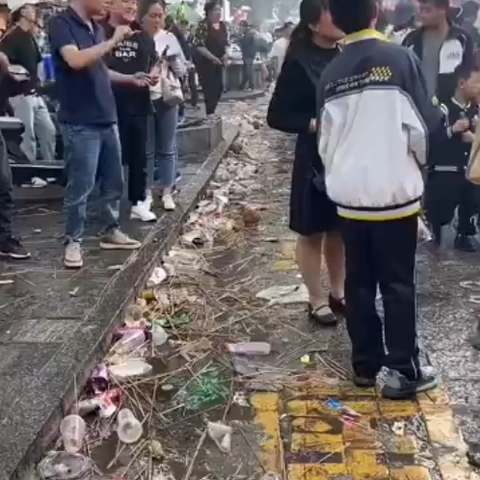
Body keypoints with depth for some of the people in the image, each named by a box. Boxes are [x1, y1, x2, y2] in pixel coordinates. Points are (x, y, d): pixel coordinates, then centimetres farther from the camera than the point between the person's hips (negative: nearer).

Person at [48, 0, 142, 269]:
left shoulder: (96, 28, 12)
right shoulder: (61, 24, -9)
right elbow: (76, 60, -27)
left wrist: (130, 78, 10)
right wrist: (114, 40, -19)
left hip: (107, 118, 8)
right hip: (80, 123, -8)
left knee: (114, 181, 14)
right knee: (80, 186, -2)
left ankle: (111, 231, 28)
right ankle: (73, 241, 12)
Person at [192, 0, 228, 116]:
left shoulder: (222, 25, 10)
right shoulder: (203, 25, -13)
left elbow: (225, 43, 19)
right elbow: (199, 46, -18)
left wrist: (225, 55, 0)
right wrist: (213, 58, -21)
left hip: (218, 63, 7)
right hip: (206, 63, -7)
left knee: (219, 88, 8)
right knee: (209, 89, -7)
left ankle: (211, 112, 22)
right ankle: (209, 114, 4)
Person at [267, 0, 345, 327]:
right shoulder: (299, 61, -11)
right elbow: (277, 116, -10)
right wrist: (314, 124, -22)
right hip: (315, 159, -5)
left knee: (340, 229, 16)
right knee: (312, 232, 9)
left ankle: (337, 292, 32)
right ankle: (317, 300, 23)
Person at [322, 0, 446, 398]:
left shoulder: (331, 74, 3)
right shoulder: (401, 59, -11)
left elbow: (325, 142, 9)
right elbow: (426, 127, -8)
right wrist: (417, 160, 13)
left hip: (349, 196, 4)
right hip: (394, 193, -4)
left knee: (359, 283, 14)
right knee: (398, 284, 6)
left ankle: (365, 364, 23)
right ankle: (403, 372, 13)